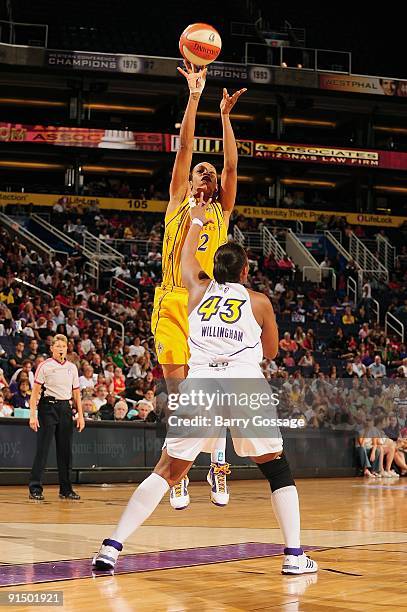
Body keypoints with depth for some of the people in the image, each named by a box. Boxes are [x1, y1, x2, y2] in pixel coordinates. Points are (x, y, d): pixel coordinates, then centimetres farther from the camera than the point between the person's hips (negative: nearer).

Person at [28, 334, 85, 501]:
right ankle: (35, 489, -4)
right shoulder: (45, 366, -2)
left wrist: (80, 415, 10)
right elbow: (35, 392, -4)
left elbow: (76, 393, 17)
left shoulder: (72, 367, 12)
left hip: (65, 409, 5)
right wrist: (33, 415, -13)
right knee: (42, 449, -7)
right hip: (48, 407, -5)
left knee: (66, 450, 6)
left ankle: (66, 489, 14)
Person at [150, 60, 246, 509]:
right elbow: (184, 149, 8)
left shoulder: (222, 211, 18)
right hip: (173, 302, -1)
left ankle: (218, 467, 9)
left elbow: (231, 164, 8)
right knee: (177, 391, -3)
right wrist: (194, 95, 5)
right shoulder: (178, 203, 14)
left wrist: (225, 115, 5)